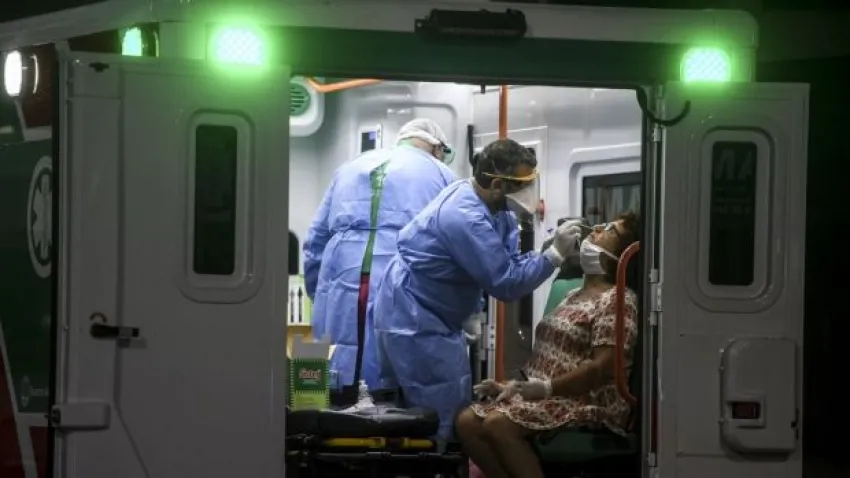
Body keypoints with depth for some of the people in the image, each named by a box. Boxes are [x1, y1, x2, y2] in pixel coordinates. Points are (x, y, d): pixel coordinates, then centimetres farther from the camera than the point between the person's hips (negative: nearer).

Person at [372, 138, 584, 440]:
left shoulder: (492, 205, 1)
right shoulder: (466, 218, -29)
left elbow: (510, 260, 3)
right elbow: (506, 284, -26)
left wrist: (559, 249, -11)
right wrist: (555, 255, -24)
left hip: (428, 315, 11)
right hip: (412, 321, -11)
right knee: (444, 417, -10)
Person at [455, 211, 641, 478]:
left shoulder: (617, 300, -9)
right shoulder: (575, 295, 21)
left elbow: (604, 368, -20)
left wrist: (545, 388, -23)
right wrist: (514, 386, 6)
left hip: (588, 404, -9)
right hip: (542, 397, 9)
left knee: (498, 425, -30)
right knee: (467, 421, -9)